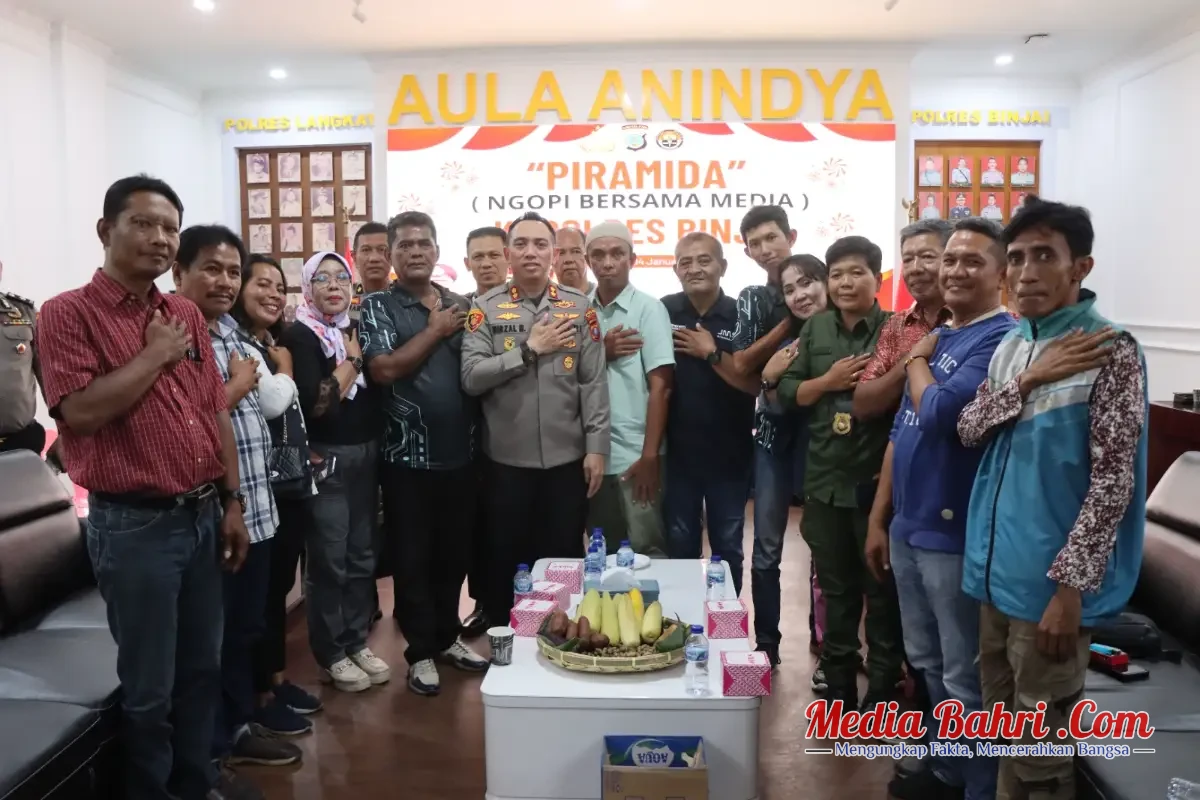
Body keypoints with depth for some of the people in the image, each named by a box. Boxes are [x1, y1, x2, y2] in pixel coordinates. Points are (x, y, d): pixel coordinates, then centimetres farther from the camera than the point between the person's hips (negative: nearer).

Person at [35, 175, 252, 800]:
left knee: (201, 668, 19)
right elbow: (80, 412, -21)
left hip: (202, 516, 6)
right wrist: (155, 354, -12)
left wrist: (232, 502, 9)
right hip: (133, 525, -6)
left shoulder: (186, 314, 9)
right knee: (148, 684, 8)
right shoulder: (69, 313, -8)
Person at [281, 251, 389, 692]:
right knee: (329, 560, 0)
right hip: (328, 458, -6)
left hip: (367, 453, 6)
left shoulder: (355, 328, 11)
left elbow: (377, 386, 14)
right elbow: (316, 403, -19)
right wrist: (352, 360, -11)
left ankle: (357, 640, 25)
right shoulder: (299, 335, -9)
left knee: (362, 555, 12)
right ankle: (331, 654, 15)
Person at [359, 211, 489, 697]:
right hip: (409, 455, -4)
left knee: (455, 551, 14)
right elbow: (384, 369, -17)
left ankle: (447, 636, 32)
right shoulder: (378, 306, -2)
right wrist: (435, 330, -10)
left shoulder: (459, 304, 11)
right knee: (413, 556, 6)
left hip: (460, 452, 4)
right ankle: (421, 651, 20)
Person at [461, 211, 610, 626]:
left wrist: (596, 447, -5)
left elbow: (594, 383, 0)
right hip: (507, 460, -1)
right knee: (507, 561, 11)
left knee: (566, 559, 12)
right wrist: (529, 349, -14)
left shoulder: (579, 307, 3)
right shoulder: (485, 309, 1)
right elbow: (471, 378, -10)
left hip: (568, 458, 1)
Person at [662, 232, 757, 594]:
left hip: (729, 453, -1)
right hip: (677, 451, 1)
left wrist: (711, 353, -17)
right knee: (679, 547, 13)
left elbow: (757, 384, -10)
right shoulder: (663, 312, -3)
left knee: (727, 547, 13)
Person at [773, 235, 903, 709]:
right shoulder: (815, 329, 7)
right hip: (825, 481, 4)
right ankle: (838, 689, 32)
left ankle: (880, 696, 25)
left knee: (882, 590, 9)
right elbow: (785, 393, 4)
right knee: (835, 588, 16)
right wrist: (829, 380, -10)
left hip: (879, 481, -4)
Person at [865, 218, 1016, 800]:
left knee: (966, 677, 5)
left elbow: (940, 412, -27)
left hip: (957, 533, -8)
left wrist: (917, 360, -7)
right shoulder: (933, 338, 13)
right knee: (927, 663, 20)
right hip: (908, 528, 9)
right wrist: (879, 520, 15)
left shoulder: (1002, 339, -14)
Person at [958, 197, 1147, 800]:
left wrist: (1069, 586, -18)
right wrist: (1028, 382, -12)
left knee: (1040, 748, 7)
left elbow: (1113, 481, -15)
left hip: (1049, 582, -6)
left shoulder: (1111, 351, -12)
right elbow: (968, 430, 4)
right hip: (995, 572, 6)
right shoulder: (1011, 345, 9)